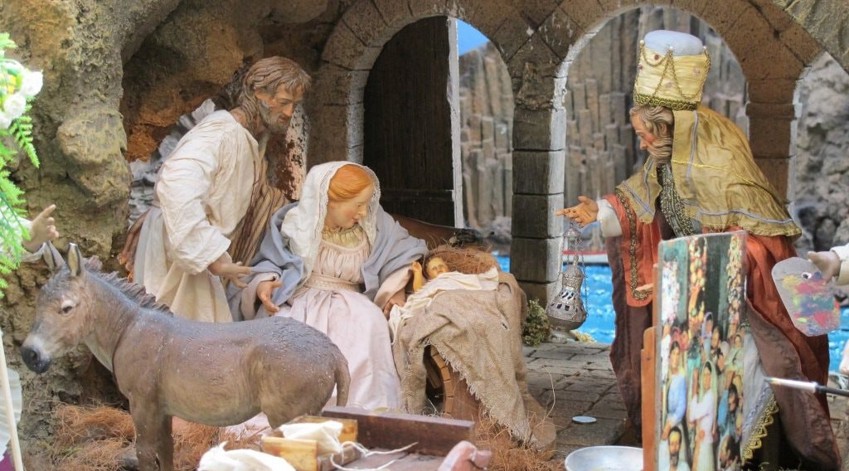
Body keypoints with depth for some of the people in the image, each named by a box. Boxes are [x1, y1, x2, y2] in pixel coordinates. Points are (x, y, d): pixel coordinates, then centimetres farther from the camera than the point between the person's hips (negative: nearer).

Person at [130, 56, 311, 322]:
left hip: (196, 252, 9)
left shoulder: (252, 138, 11)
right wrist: (211, 254, -34)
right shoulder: (223, 132, -20)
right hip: (176, 248, -9)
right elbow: (177, 185, -35)